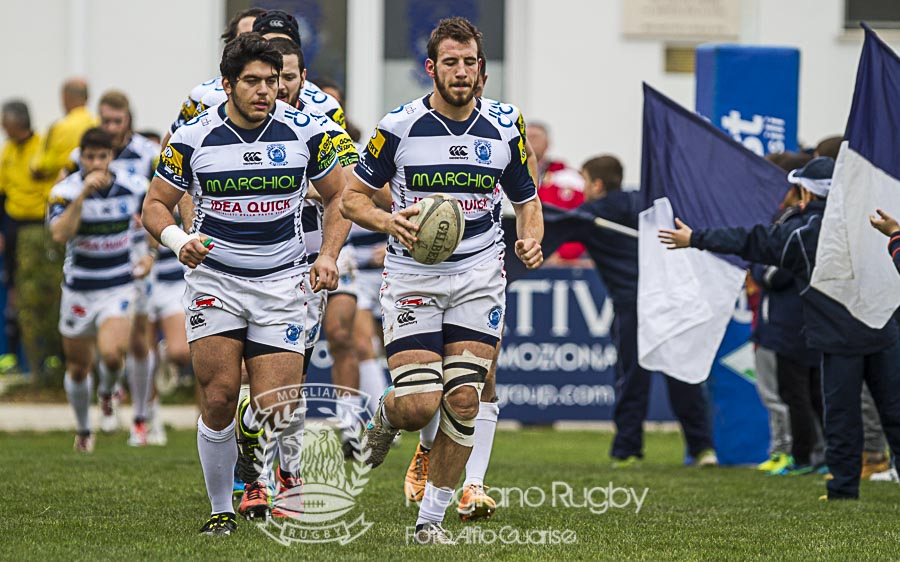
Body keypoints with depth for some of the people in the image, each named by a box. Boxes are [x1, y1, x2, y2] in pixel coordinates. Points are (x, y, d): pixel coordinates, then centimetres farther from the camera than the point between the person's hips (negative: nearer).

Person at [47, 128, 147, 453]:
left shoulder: (133, 187, -8)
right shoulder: (65, 192, -14)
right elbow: (60, 234, -32)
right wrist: (83, 194, -36)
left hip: (119, 288, -1)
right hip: (79, 290, 1)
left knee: (111, 354, -24)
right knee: (78, 368, 11)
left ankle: (110, 389, 12)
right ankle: (83, 430, 37)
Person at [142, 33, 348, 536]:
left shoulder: (305, 132, -2)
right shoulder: (194, 138, -5)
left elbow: (338, 196, 11)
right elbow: (156, 205, 5)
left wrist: (329, 255, -3)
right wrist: (178, 240, -15)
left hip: (283, 282, 0)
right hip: (215, 279, 0)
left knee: (276, 409, -10)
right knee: (219, 397, -10)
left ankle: (292, 475, 22)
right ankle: (221, 509, 6)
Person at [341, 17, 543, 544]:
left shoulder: (504, 127, 1)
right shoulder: (399, 126, -7)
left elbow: (527, 200, 14)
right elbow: (353, 197, 3)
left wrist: (531, 239, -8)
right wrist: (388, 221, -18)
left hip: (479, 276, 2)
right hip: (413, 277, -2)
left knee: (464, 401, -6)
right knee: (419, 405, -14)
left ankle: (431, 517, 7)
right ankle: (382, 417, 24)